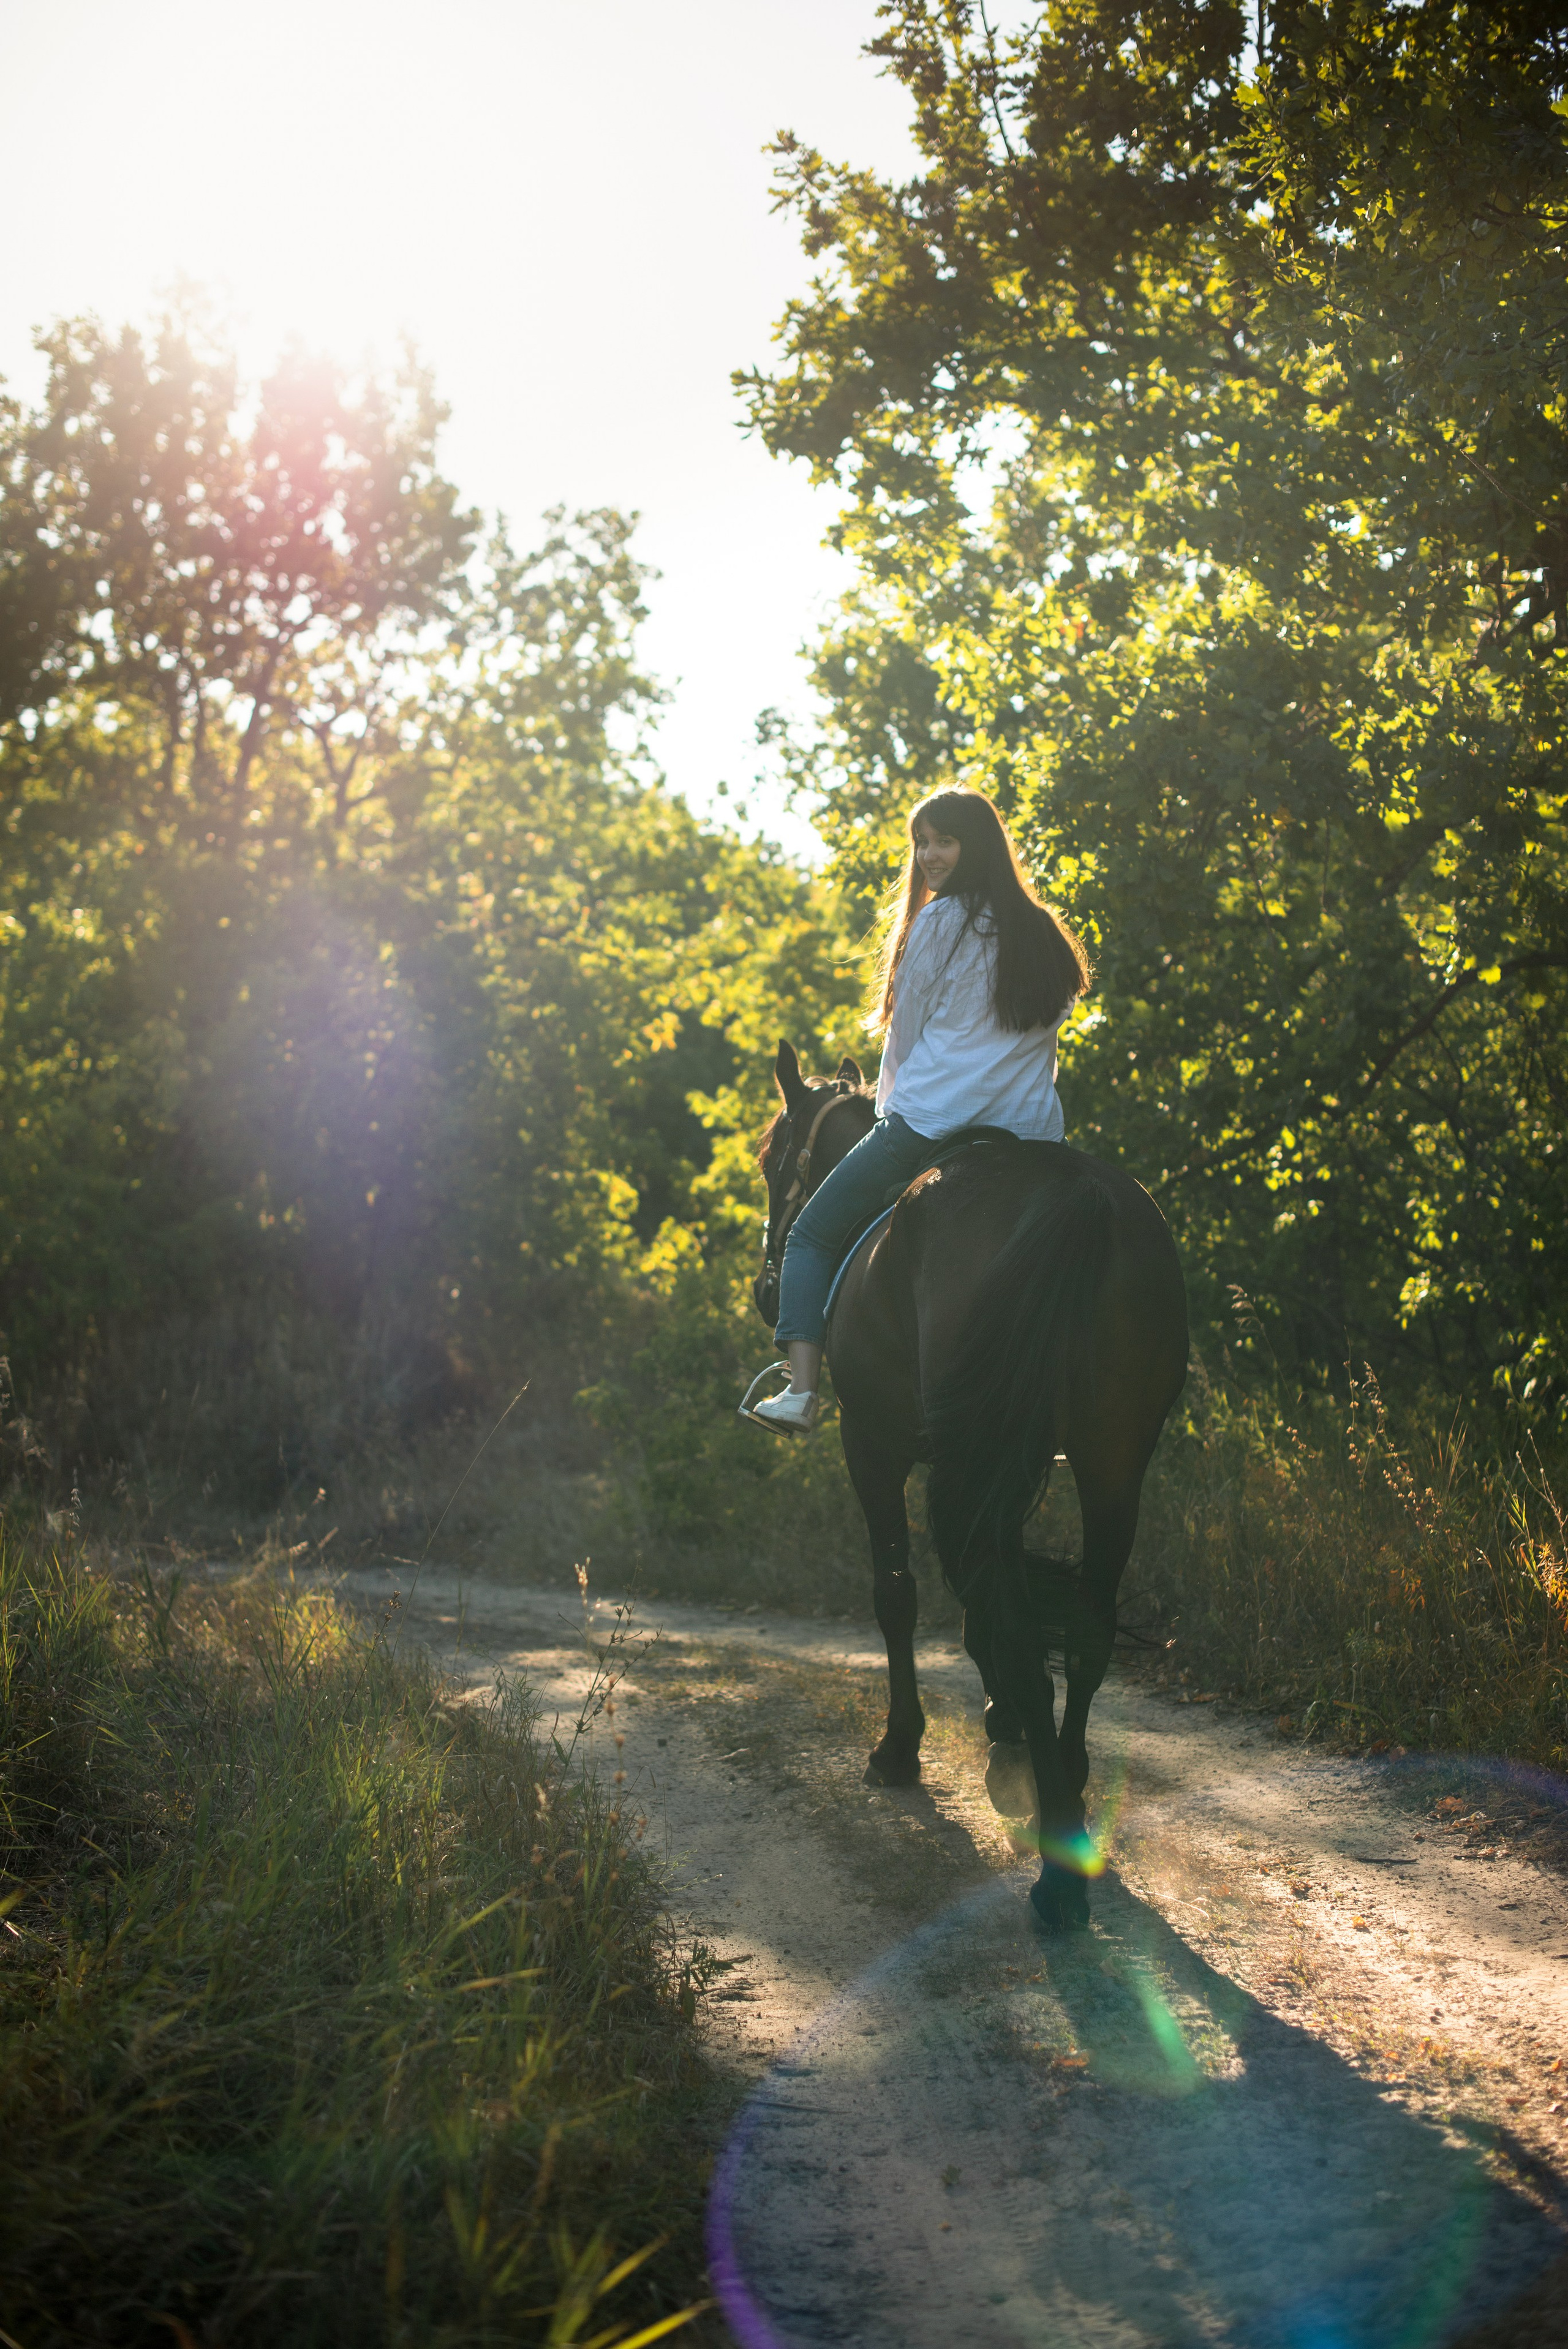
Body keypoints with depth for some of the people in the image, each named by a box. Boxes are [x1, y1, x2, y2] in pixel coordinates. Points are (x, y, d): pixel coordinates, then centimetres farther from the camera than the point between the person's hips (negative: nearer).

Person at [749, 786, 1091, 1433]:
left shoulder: (939, 921, -1)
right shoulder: (1046, 936, 17)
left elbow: (905, 1034, 5)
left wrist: (891, 1106, 19)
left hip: (933, 1120, -6)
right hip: (1034, 1131, 6)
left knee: (812, 1235, 6)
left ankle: (802, 1389, -8)